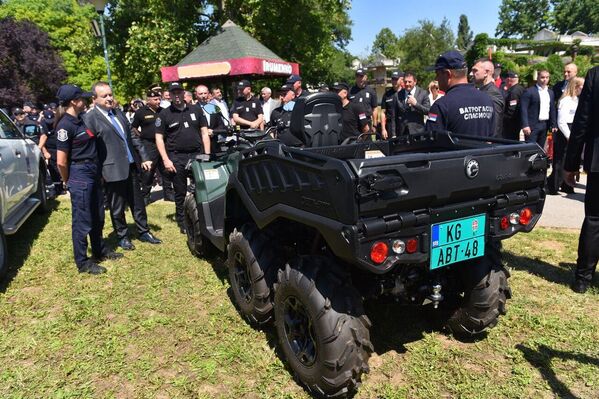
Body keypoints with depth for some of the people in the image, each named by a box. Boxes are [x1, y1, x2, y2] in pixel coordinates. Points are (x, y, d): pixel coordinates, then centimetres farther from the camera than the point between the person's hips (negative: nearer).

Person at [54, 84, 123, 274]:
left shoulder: (81, 119, 10)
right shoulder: (65, 125, -17)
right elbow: (61, 161, -16)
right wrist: (69, 182, -2)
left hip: (93, 173, 9)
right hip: (80, 176, -9)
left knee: (97, 217, 19)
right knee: (82, 220, 1)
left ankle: (100, 251, 35)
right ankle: (83, 262, 14)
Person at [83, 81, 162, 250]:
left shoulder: (118, 112, 12)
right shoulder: (90, 118, -9)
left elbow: (132, 136, 15)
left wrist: (144, 157, 11)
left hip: (131, 166, 6)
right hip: (113, 170, -6)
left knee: (138, 203, 16)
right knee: (117, 208, 9)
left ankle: (144, 232, 30)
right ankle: (122, 236, 26)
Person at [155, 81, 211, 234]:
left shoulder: (195, 110, 10)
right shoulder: (165, 114, 4)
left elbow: (204, 133, 10)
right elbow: (159, 138, 2)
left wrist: (207, 155, 1)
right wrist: (166, 160, -7)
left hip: (197, 154, 2)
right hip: (177, 158, -1)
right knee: (180, 193, 5)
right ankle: (182, 223, 16)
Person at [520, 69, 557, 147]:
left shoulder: (550, 92, 15)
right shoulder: (529, 91, -6)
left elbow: (552, 110, 17)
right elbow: (523, 109, -12)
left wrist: (553, 125, 11)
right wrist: (525, 125, -19)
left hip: (545, 125, 6)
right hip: (532, 125, -6)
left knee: (540, 149, 10)